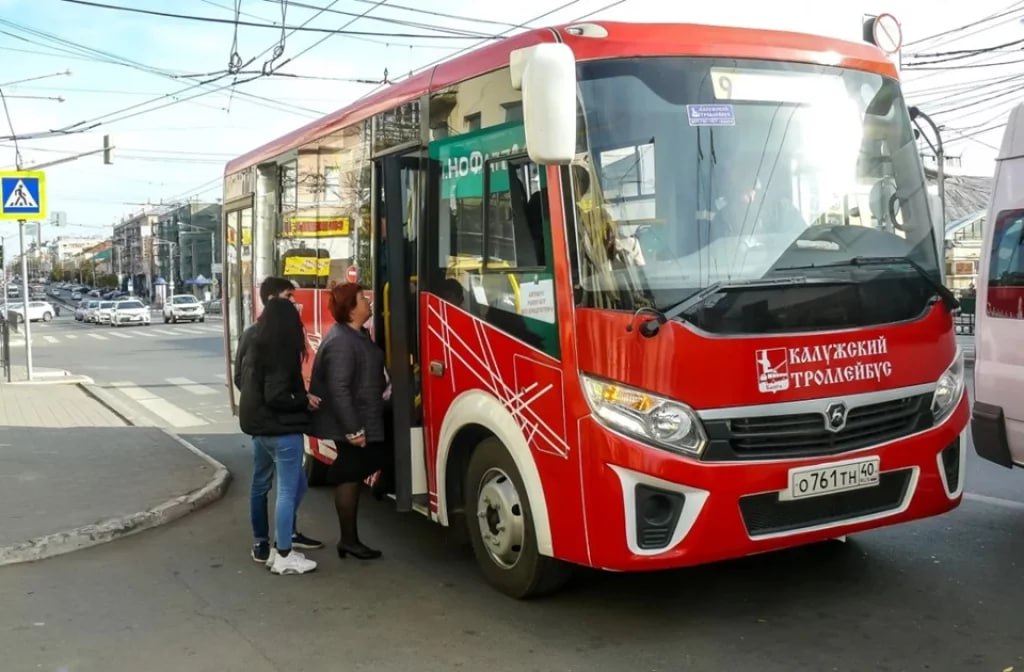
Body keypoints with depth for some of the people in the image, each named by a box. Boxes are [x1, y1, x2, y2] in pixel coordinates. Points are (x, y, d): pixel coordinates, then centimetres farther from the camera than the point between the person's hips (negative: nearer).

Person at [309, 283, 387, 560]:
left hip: (365, 422, 10)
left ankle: (350, 538, 23)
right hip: (352, 425, -10)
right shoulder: (341, 342, -21)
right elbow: (338, 390, -25)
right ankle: (348, 540, 9)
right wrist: (352, 429, -26)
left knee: (354, 475, 14)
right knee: (350, 477, -1)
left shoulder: (358, 335, 11)